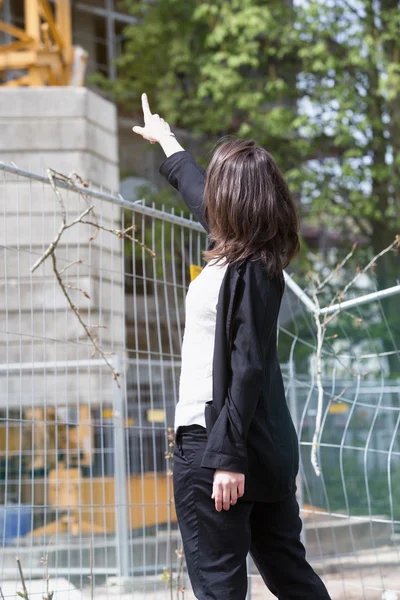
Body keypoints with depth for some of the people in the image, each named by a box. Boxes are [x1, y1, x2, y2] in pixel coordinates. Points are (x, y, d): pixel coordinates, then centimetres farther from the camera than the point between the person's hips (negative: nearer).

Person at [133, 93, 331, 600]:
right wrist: (166, 141, 44)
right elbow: (197, 190, 28)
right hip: (270, 445, 9)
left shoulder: (245, 270, -16)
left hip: (213, 442, -9)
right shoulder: (261, 259, 10)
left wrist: (229, 457, -24)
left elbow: (247, 369, -22)